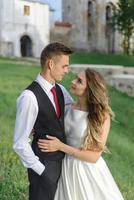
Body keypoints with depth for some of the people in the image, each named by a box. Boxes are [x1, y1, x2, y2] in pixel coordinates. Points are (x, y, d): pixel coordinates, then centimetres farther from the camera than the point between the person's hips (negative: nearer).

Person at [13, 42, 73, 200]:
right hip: (44, 164, -7)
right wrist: (41, 169, -14)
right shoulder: (30, 97, -22)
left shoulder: (60, 90, 2)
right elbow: (20, 143, -20)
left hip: (62, 159, 7)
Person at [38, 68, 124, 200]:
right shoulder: (68, 109, -6)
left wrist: (60, 146, -23)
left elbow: (94, 156, -19)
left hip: (88, 170, -4)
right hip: (67, 167, 4)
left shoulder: (102, 116, -19)